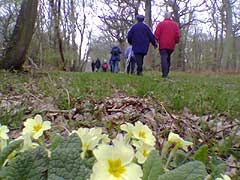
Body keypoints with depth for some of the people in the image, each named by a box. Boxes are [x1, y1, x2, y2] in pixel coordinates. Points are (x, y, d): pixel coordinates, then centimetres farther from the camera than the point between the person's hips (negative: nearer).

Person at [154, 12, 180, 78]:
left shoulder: (161, 24, -1)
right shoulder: (175, 24, 8)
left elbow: (156, 34, -5)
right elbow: (177, 35, 4)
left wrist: (157, 40, 7)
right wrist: (176, 41, 16)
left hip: (163, 45, -3)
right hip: (171, 45, 3)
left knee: (164, 58, -8)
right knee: (168, 58, 16)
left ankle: (165, 74, -17)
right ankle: (167, 72, 16)